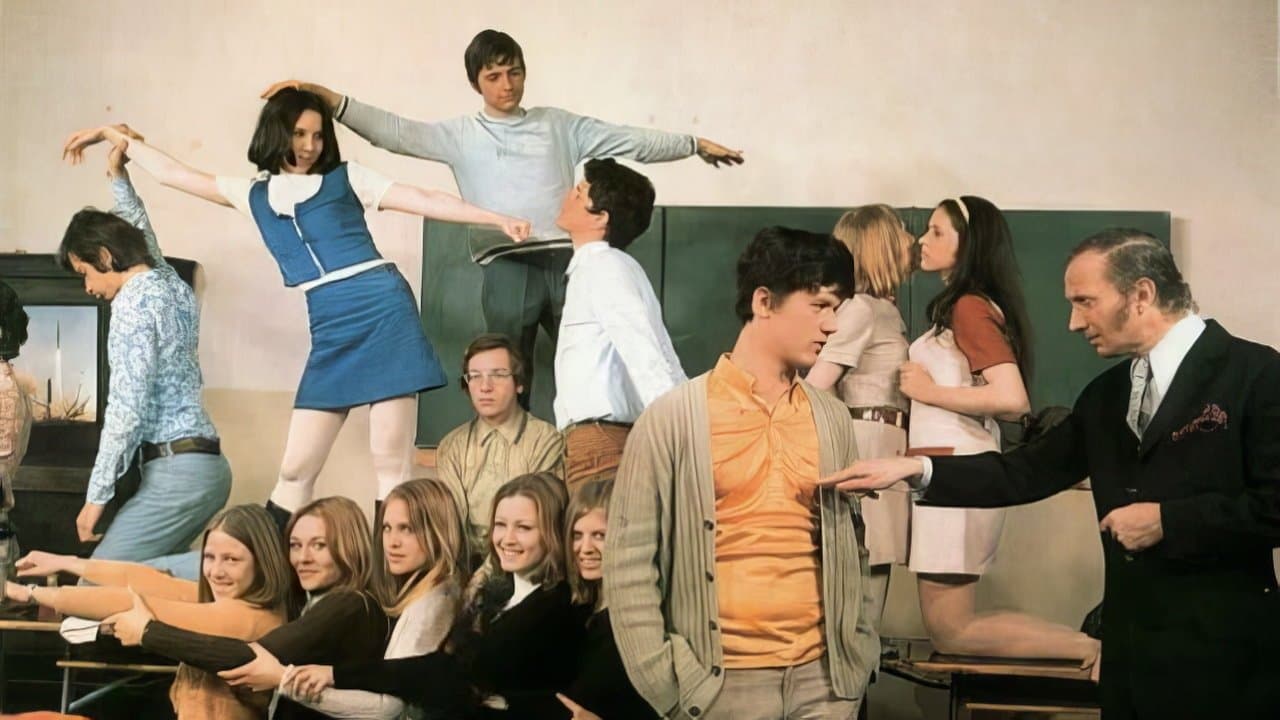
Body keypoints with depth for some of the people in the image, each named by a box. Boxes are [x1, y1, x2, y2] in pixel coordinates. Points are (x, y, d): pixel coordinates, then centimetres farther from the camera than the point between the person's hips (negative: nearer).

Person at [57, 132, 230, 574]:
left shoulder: (132, 304, -11)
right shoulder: (171, 284, 14)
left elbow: (126, 410, -16)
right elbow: (145, 240, 38)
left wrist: (97, 495, -14)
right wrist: (119, 177, 40)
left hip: (177, 470, -9)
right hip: (204, 463, 9)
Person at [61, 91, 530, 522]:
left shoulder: (346, 178, 8)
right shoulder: (254, 193, 17)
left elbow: (426, 201, 4)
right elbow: (171, 173, 25)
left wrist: (499, 220, -4)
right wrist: (116, 137, 28)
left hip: (382, 311, -4)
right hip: (330, 330, 4)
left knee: (392, 465, -4)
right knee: (295, 469, 3)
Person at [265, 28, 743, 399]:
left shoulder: (558, 124, 15)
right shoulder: (460, 135, 9)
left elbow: (629, 141, 17)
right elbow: (393, 132, 0)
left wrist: (695, 144, 15)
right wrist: (322, 97, -12)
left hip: (566, 262, 1)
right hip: (507, 269, -1)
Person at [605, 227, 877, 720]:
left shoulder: (832, 418, 8)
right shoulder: (673, 418, -4)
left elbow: (849, 544, 15)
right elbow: (629, 559, -5)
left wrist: (857, 655, 6)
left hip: (823, 677, 4)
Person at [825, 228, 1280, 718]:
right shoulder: (1106, 393, 14)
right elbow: (1026, 473, 9)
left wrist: (1167, 521, -15)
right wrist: (914, 469, -1)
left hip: (1222, 650, -7)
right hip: (1132, 646, 7)